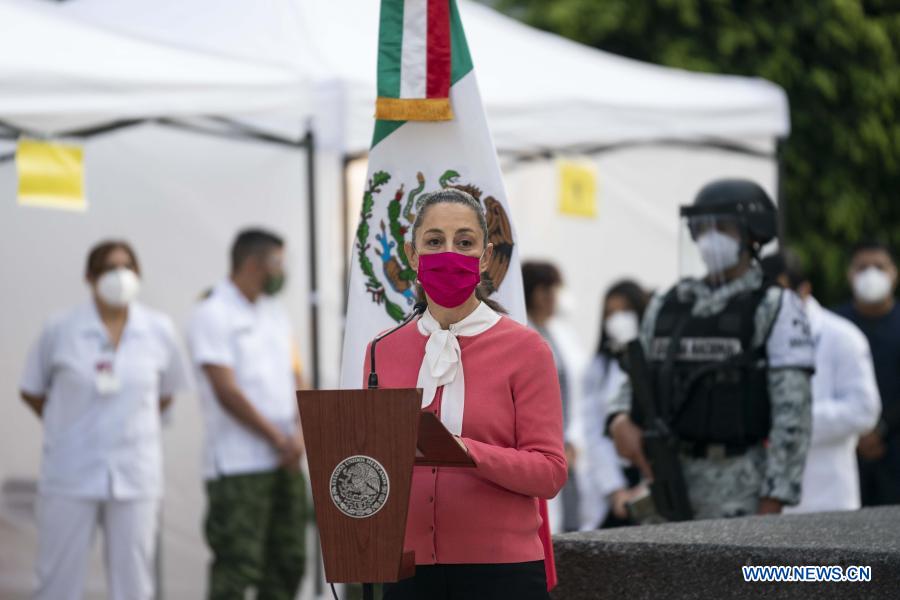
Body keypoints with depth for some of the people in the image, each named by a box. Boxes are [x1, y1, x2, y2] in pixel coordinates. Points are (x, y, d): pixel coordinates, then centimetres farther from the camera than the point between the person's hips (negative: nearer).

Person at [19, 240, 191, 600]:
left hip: (136, 476, 2)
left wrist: (130, 426, 9)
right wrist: (74, 430, 8)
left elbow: (167, 393, 15)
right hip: (70, 476, -2)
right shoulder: (60, 330, -4)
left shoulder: (158, 331, 1)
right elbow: (31, 391, 8)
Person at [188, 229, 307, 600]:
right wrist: (278, 438, -11)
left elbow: (293, 378, 14)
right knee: (237, 568, -9)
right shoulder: (212, 315, -8)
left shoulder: (276, 315, 16)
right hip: (238, 467, -8)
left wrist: (299, 433, -4)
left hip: (285, 462, 8)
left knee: (287, 562, 10)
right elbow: (226, 391, -14)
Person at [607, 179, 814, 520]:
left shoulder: (776, 309, -3)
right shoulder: (667, 306, 14)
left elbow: (792, 415, -9)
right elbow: (636, 383, 21)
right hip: (665, 482, 6)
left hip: (739, 491, -5)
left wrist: (771, 507, -15)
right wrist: (620, 422, -3)